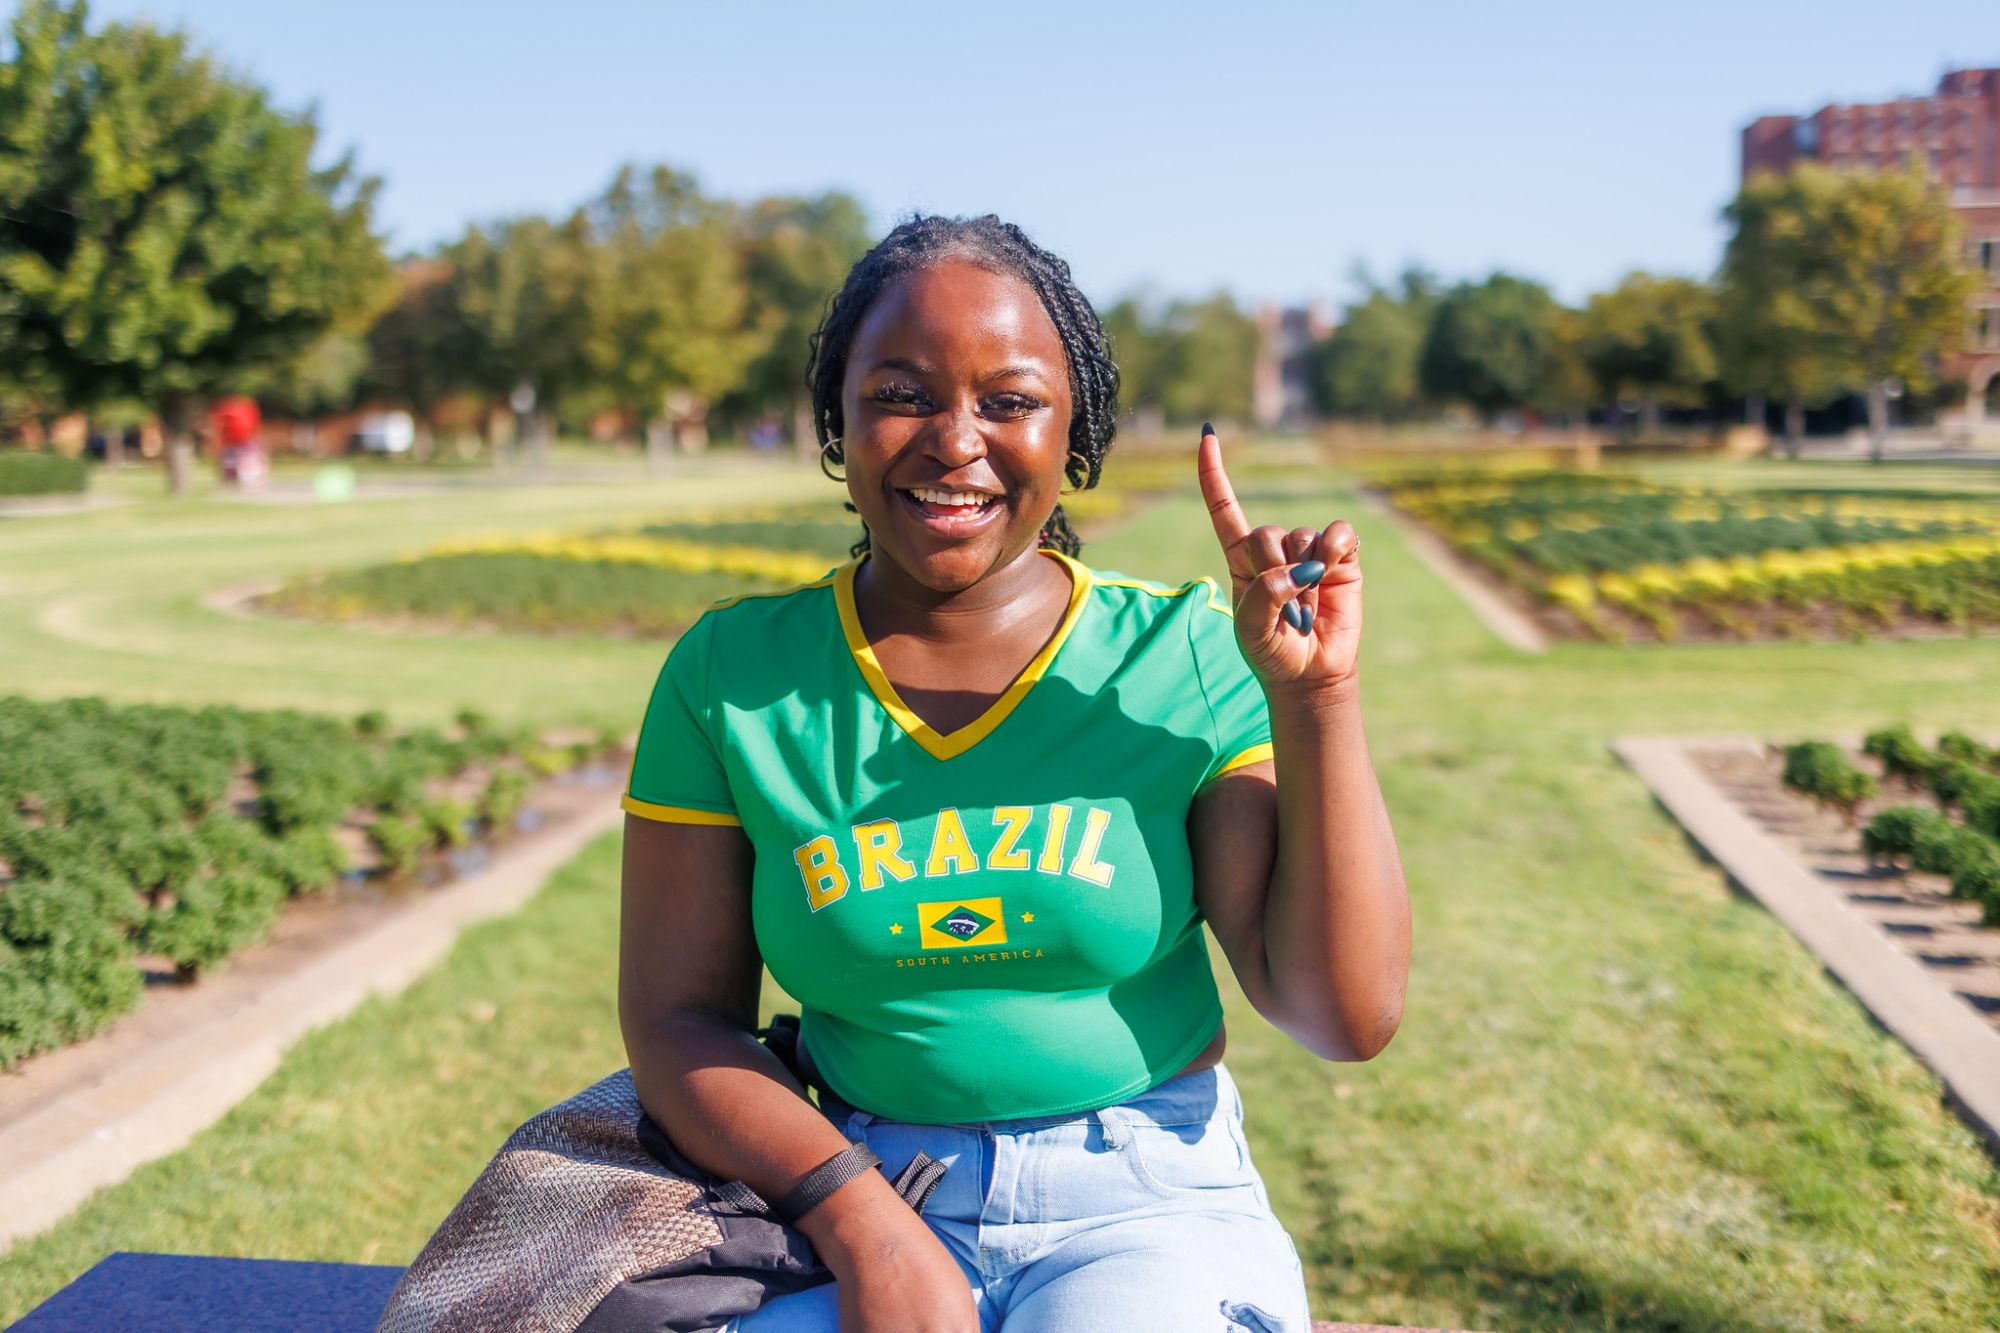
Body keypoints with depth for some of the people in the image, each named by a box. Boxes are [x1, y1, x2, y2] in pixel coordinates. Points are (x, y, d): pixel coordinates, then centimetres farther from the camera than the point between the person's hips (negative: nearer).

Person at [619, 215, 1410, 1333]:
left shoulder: (1186, 662, -3)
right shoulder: (731, 679, 0)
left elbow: (1348, 1017, -5)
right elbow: (679, 1017, 1)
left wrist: (1317, 696, -13)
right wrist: (856, 1217, -14)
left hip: (1148, 1203, 0)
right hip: (855, 1192, 1)